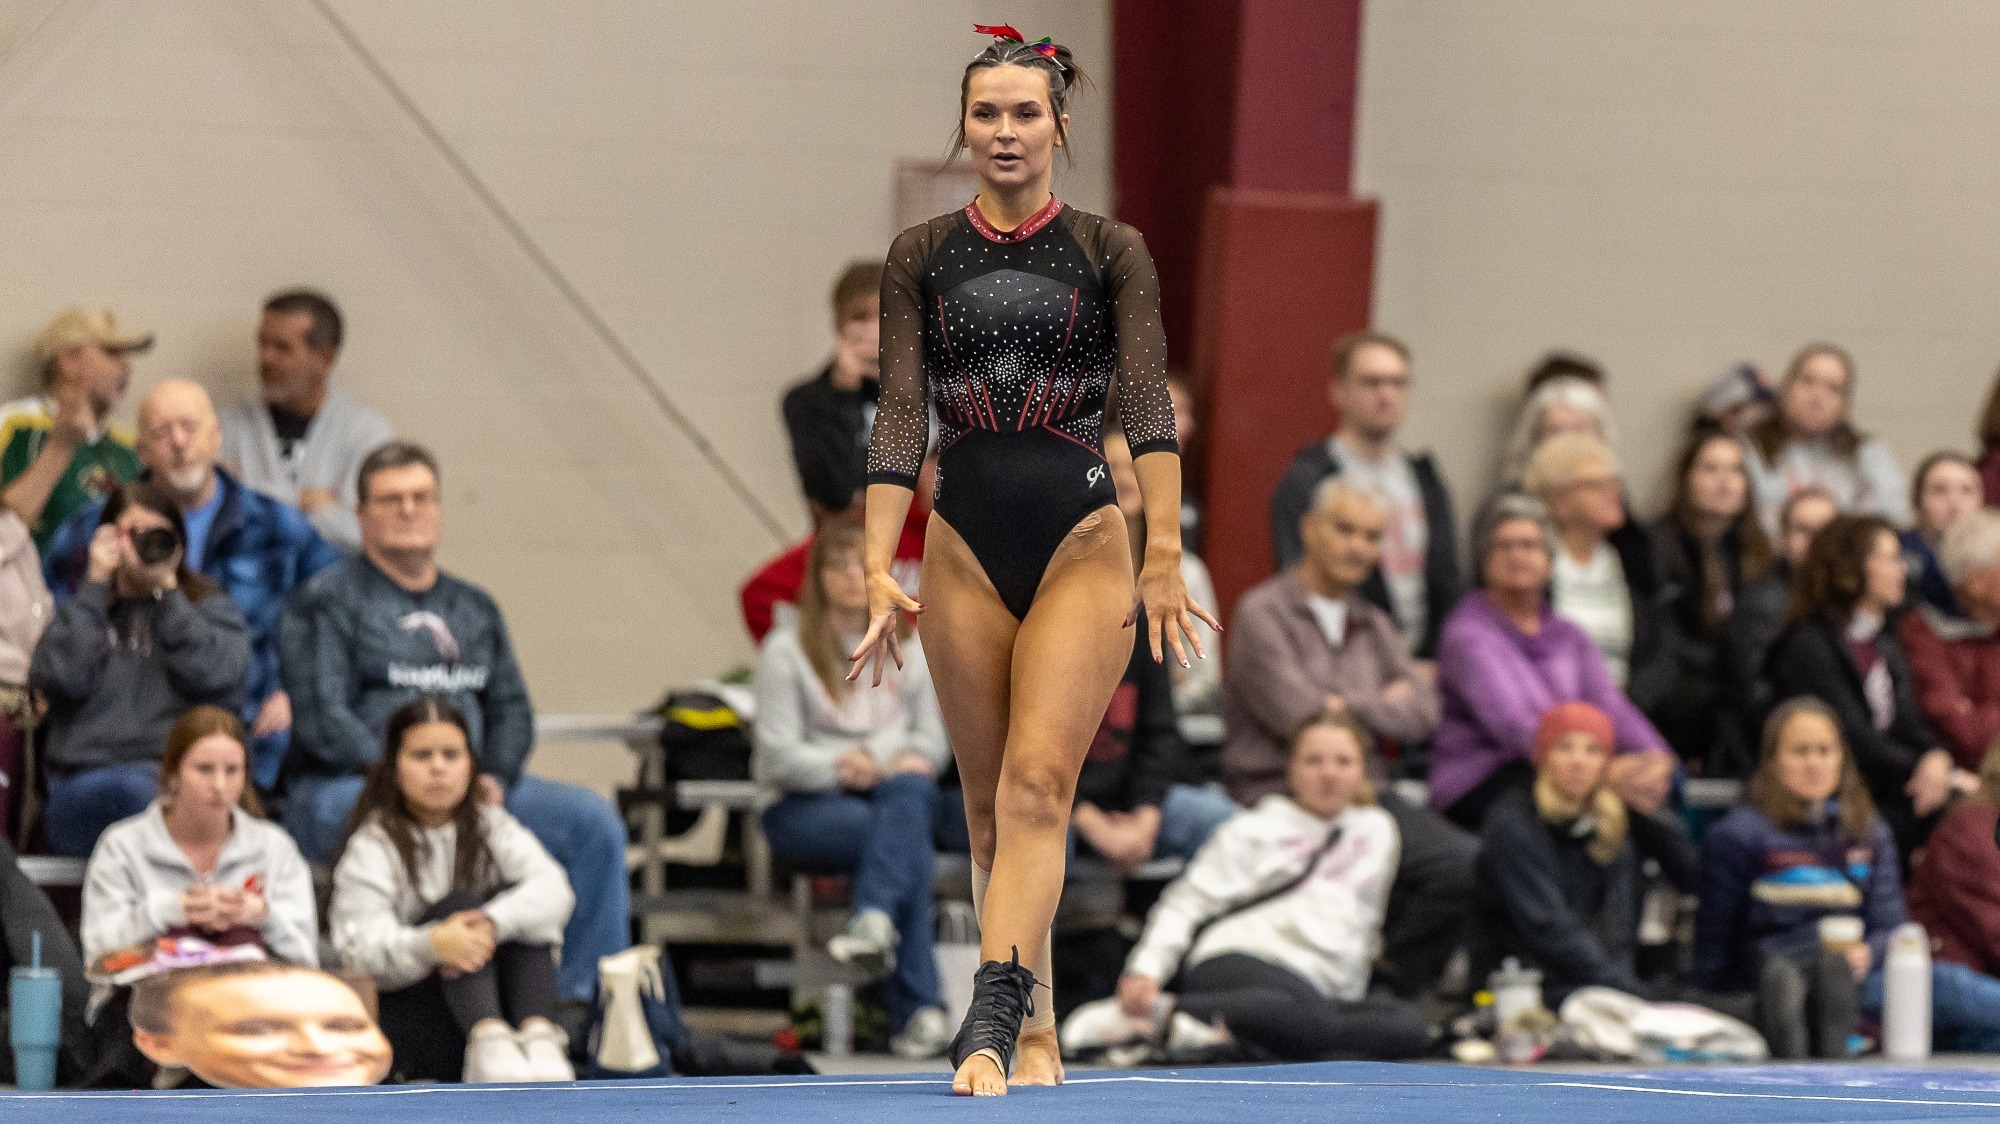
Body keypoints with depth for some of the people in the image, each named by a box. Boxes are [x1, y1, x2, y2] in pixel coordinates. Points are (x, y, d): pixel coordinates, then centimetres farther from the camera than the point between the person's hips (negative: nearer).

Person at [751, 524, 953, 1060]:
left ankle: (873, 917, -56)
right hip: (804, 806, -4)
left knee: (909, 792, -37)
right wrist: (837, 767, -19)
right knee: (908, 838, -35)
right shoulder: (786, 649, 5)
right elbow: (778, 752, -3)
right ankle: (922, 1010, -43)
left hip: (893, 788, 4)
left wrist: (916, 758, -9)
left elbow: (933, 733, 14)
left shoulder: (909, 649, 20)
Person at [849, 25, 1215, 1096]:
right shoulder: (921, 256, 6)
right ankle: (1034, 1032, 17)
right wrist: (877, 571, -11)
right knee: (991, 805, 7)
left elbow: (1146, 404, -7)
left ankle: (990, 1018, -27)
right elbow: (899, 415, -1)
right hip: (966, 549, 3)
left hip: (1083, 543, -3)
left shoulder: (1111, 252, 2)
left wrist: (1166, 555, -18)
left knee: (1037, 782, -17)